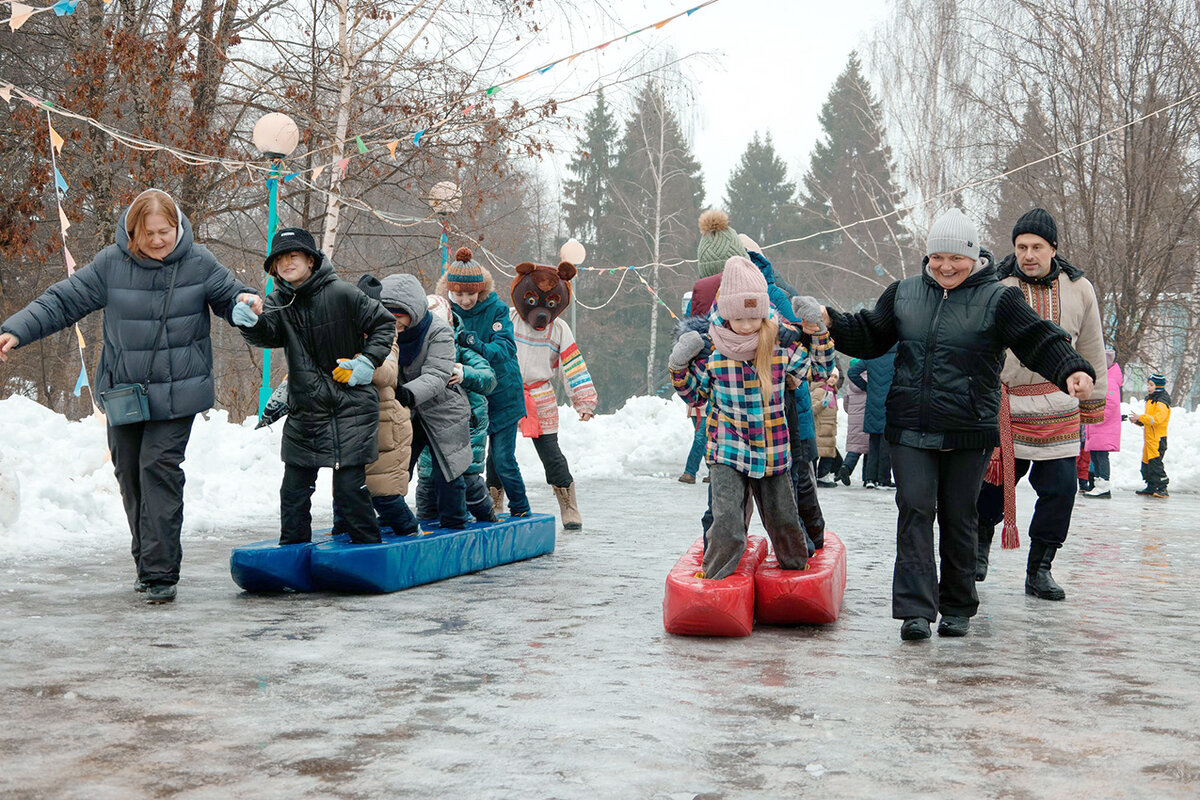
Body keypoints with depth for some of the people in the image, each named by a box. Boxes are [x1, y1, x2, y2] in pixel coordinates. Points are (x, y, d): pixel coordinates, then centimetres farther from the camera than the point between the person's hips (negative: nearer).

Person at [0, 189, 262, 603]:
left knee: (159, 467, -14)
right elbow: (63, 301, 2)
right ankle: (148, 560, 25)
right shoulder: (111, 264, -4)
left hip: (176, 393, -3)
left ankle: (160, 572, -11)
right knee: (129, 473, 9)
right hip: (122, 389, 3)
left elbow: (229, 297, 9)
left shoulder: (199, 263, -5)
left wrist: (246, 302, -15)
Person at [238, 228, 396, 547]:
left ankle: (367, 546, 9)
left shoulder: (341, 294, -7)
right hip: (304, 410, 4)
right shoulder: (280, 302, 4)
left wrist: (368, 360, -9)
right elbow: (266, 334, -16)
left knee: (349, 485, -5)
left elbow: (383, 323, 3)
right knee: (294, 487, 7)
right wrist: (251, 321, -38)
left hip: (350, 405, -4)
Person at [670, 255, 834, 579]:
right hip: (728, 450, -2)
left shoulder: (781, 345, -6)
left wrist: (819, 330, -8)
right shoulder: (710, 349, -7)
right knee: (726, 522, -14)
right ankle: (714, 582, 2)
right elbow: (694, 393, 8)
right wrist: (678, 367, -10)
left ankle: (796, 565, 41)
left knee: (783, 518, 15)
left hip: (772, 450, 2)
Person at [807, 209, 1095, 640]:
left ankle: (957, 608, 22)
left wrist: (1072, 370, -26)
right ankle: (916, 609, -9)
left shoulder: (998, 298, -2)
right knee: (915, 511, -7)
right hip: (909, 428, 2)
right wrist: (829, 320, 5)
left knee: (958, 519, 7)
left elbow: (1039, 340, -9)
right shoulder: (904, 293, 10)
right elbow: (869, 336, 19)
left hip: (969, 433, -2)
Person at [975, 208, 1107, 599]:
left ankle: (1039, 570, 12)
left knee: (1059, 490, -1)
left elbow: (1091, 350, 14)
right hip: (1005, 403, -2)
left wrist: (1092, 405, 14)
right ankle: (978, 550, 28)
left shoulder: (1079, 289, 5)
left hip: (1060, 408, 2)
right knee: (994, 482, 1)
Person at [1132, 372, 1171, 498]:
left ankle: (1162, 489, -7)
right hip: (1149, 438, 10)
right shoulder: (1151, 400, 17)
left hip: (1158, 439, -10)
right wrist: (1138, 421, 9)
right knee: (1146, 462, 13)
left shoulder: (1162, 402, -15)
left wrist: (1141, 418, -22)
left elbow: (1157, 419, -26)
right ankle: (1151, 488, 22)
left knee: (1156, 463, -11)